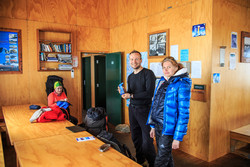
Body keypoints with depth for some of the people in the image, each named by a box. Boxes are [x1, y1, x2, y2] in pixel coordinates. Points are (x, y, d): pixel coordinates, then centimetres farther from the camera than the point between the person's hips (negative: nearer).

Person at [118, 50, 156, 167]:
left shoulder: (148, 73, -10)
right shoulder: (130, 76, 14)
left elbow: (149, 93, -19)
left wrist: (131, 96, -17)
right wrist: (124, 92, -4)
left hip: (144, 110, -7)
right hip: (132, 109, 7)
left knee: (147, 141, -5)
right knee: (135, 137, 15)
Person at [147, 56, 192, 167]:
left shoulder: (182, 84, -13)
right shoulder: (162, 81, 9)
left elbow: (184, 112, -15)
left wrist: (178, 137, -16)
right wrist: (153, 126, 15)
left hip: (168, 127, -6)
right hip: (158, 125, 7)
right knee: (166, 155, 19)